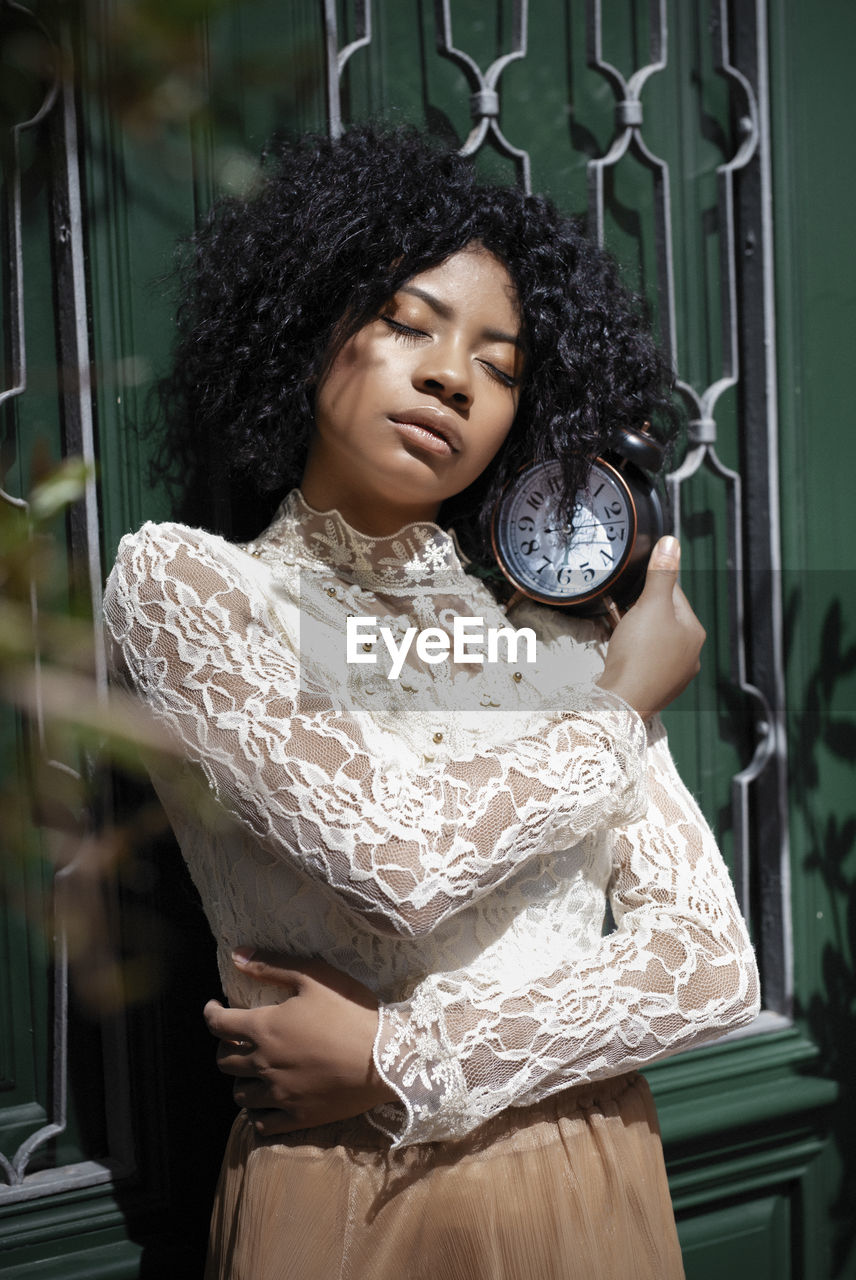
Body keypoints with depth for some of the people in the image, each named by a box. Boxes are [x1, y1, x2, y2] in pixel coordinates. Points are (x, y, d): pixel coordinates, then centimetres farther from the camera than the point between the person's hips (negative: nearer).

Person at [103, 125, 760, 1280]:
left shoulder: (558, 632, 1)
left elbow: (713, 968, -6)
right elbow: (399, 857, -21)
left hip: (590, 1182, 3)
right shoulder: (184, 579, -7)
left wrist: (387, 1056, -16)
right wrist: (626, 704, -6)